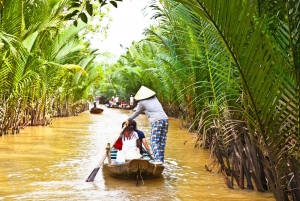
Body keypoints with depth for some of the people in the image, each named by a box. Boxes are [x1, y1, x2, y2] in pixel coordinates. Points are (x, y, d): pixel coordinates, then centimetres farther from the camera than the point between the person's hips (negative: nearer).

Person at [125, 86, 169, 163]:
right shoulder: (155, 99, 22)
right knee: (162, 142, 8)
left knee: (155, 142, -4)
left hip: (156, 121, -6)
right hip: (165, 119, 6)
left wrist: (129, 120, 35)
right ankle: (161, 160, 10)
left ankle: (158, 160, -17)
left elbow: (136, 113, 18)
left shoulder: (142, 103, 6)